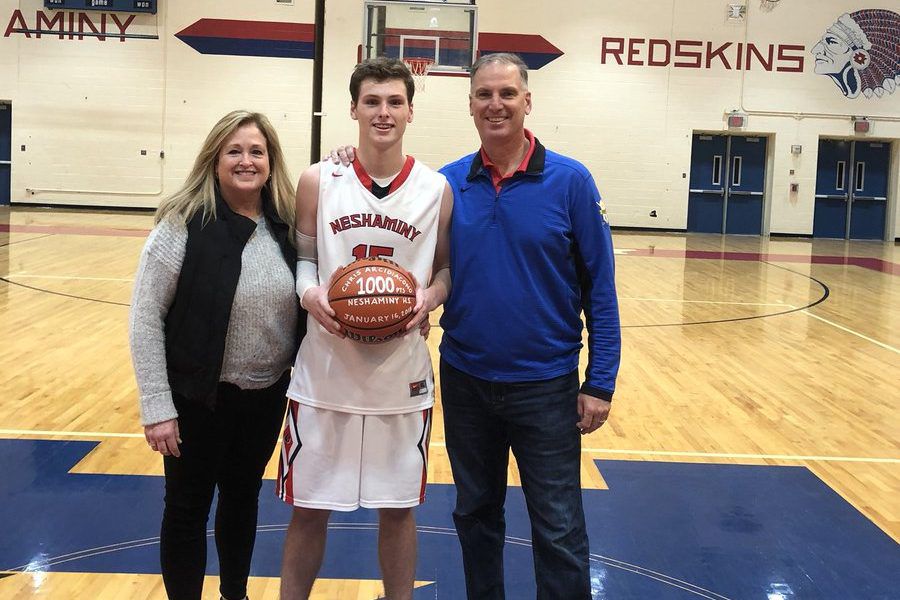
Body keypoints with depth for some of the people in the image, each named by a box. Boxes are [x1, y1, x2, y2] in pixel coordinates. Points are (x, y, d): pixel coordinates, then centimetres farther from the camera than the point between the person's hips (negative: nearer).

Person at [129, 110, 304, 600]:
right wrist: (157, 406, -16)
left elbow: (302, 299, 11)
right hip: (200, 397, -5)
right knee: (188, 507, 10)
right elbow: (145, 316, -15)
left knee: (243, 496, 21)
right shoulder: (183, 224, -16)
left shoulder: (285, 224, -2)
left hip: (269, 394, 5)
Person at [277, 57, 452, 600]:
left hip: (403, 373, 0)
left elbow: (447, 268, 7)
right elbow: (302, 259, 6)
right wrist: (310, 294, -15)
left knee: (399, 506, 12)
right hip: (325, 368, 0)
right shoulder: (318, 180, 0)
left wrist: (431, 297, -14)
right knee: (309, 507, 9)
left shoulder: (437, 189, 0)